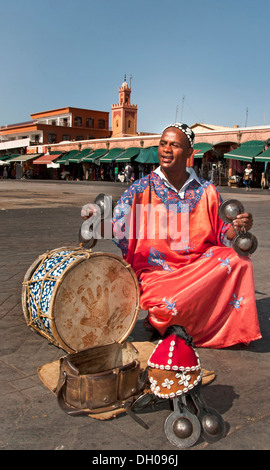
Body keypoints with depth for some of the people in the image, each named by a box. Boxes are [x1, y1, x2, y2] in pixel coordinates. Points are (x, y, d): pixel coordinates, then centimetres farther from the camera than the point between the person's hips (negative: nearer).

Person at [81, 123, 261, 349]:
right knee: (171, 306, -32)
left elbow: (222, 236, 7)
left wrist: (238, 228, -15)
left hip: (200, 264, 3)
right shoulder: (142, 188, -2)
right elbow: (116, 227, -9)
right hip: (156, 271, -3)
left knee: (237, 260, -23)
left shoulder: (206, 191, 4)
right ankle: (162, 320, 10)